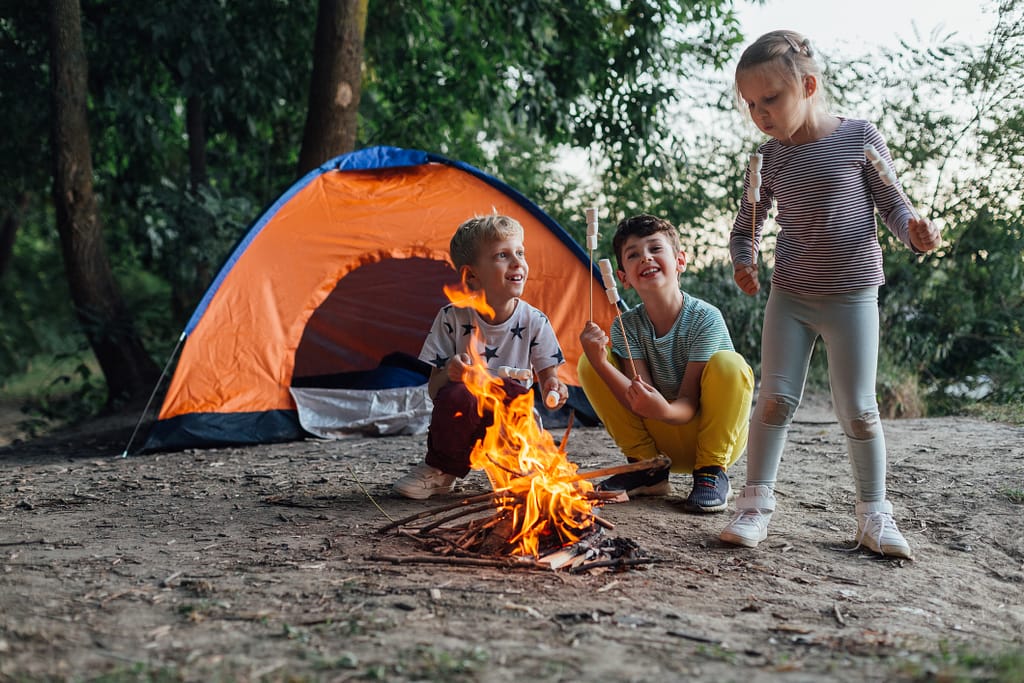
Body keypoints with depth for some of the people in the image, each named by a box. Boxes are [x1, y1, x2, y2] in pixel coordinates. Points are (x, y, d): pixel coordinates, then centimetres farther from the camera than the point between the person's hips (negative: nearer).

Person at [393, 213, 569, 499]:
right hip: (464, 420, -1)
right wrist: (449, 374, -30)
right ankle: (440, 471, -9)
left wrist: (553, 389, -23)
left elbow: (547, 379, 2)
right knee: (457, 394, -36)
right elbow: (434, 390, -6)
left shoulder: (534, 323, -5)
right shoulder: (452, 318, -8)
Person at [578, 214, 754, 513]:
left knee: (728, 363, -31)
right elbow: (641, 402, -18)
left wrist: (664, 410, -46)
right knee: (590, 362, -10)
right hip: (663, 440, 4)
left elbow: (688, 405, -22)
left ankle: (711, 473, -13)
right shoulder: (627, 326, -8)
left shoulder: (706, 318, -20)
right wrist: (600, 363, -33)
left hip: (713, 435, -3)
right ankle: (648, 468, -2)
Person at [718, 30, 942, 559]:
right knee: (775, 398, -3)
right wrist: (743, 262, -8)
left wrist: (914, 232, -21)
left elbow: (892, 203, -1)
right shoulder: (769, 158, 0)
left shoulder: (859, 137, -8)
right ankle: (756, 503, 8)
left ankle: (874, 513, 14)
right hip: (789, 297, 2)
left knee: (858, 409, 1)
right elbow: (745, 227, 11)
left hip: (852, 297, -2)